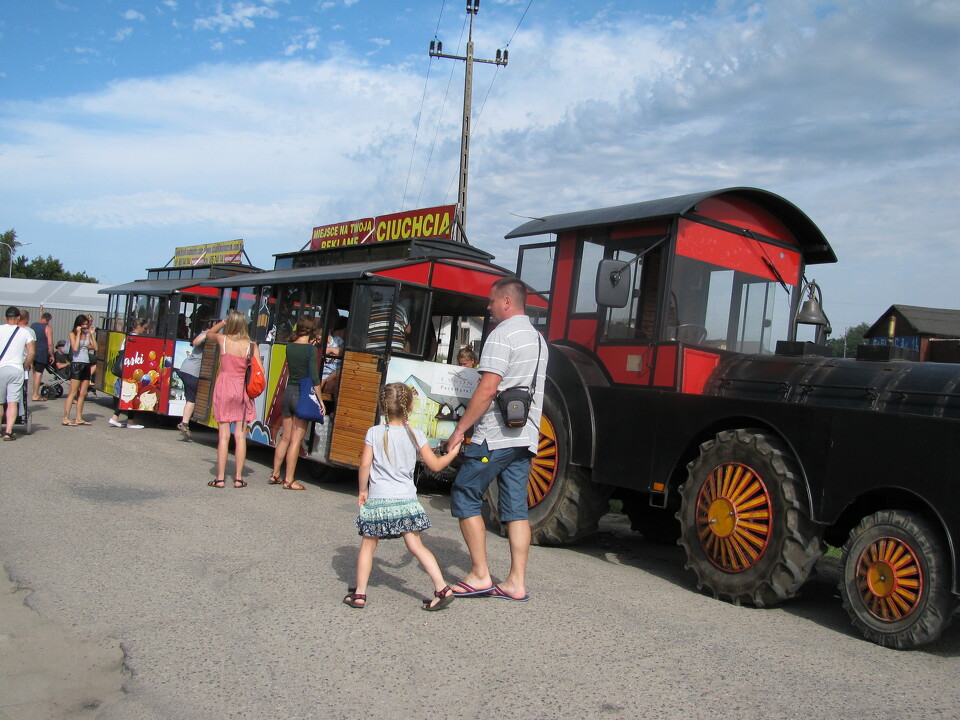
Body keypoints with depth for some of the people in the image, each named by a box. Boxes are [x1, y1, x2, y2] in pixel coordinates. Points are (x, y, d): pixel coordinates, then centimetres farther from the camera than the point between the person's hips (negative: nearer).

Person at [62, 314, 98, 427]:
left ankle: (79, 418, 12)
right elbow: (75, 348, -16)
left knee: (83, 394, 7)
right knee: (73, 393, -9)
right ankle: (65, 418, -7)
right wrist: (78, 333, -12)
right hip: (77, 364, -6)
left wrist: (92, 334, 2)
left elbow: (95, 347, 5)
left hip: (86, 365, 6)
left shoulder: (87, 334, 13)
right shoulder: (73, 334, -1)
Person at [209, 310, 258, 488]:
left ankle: (220, 478, 3)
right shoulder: (251, 345, -4)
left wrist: (223, 322, 23)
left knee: (224, 435, 2)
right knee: (240, 435, 5)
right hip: (243, 390, 0)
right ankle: (238, 478, 7)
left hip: (224, 388, 0)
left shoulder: (222, 339, -3)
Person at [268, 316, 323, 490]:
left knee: (285, 438, 16)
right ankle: (289, 481, 3)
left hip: (288, 393, 6)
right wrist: (320, 400, -9)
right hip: (303, 396, -6)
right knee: (296, 440, -1)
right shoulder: (311, 349, -12)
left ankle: (275, 475, 23)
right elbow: (314, 378, -14)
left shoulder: (289, 347, 4)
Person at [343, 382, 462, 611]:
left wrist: (363, 490, 5)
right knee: (416, 546, 5)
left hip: (377, 500, -1)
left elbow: (365, 465, -9)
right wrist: (453, 453, 22)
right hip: (406, 500, 2)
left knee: (367, 545, 12)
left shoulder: (374, 433, -3)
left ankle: (359, 593, 14)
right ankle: (442, 588, -1)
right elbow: (436, 465, 5)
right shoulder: (415, 435, 1)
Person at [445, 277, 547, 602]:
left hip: (496, 435, -9)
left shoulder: (503, 334, -10)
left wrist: (460, 429, -14)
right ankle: (516, 583, 8)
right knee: (516, 507, 8)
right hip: (526, 436, 9)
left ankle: (480, 575, 1)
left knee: (465, 497, 1)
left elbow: (488, 388, -18)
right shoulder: (538, 338, 19)